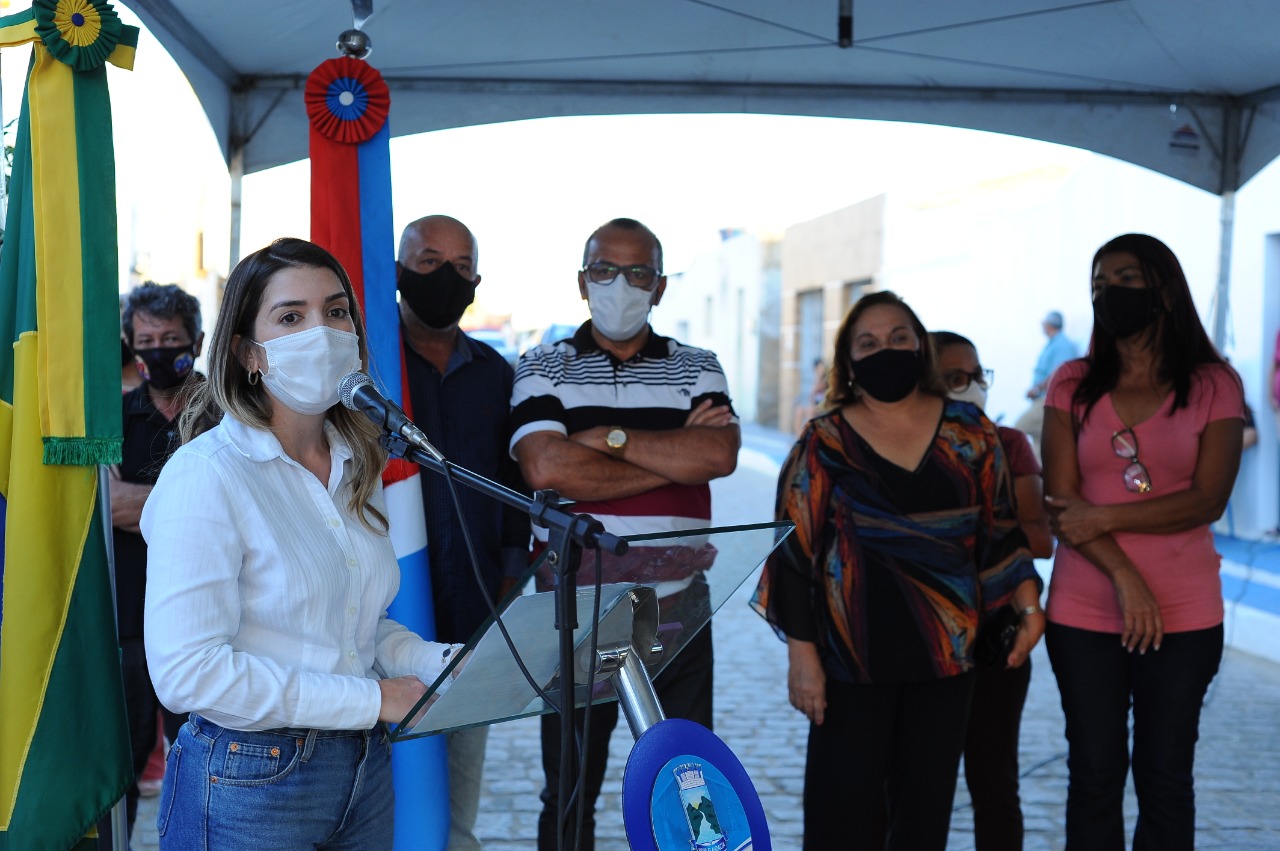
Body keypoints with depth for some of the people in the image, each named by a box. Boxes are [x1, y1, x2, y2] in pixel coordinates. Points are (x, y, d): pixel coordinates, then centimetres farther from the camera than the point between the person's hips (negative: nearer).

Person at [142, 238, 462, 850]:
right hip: (251, 790, -7)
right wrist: (372, 699, -20)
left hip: (365, 772, 7)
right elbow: (187, 671, -23)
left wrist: (441, 663, -3)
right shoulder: (207, 475, -17)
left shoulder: (358, 466, 7)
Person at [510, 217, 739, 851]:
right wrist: (675, 453, -12)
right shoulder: (542, 369, 2)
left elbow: (719, 454, -12)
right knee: (569, 792, 11)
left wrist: (609, 436, -13)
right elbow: (546, 468, -16)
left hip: (675, 608, 1)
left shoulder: (697, 369, 8)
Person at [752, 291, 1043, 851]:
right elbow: (795, 553, -3)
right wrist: (802, 654, -7)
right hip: (853, 656, -2)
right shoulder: (825, 443, -2)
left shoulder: (968, 433, 5)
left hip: (944, 653, 3)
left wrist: (1029, 606, 1)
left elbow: (1001, 531, 11)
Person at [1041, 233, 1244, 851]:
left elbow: (1208, 500, -9)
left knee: (1165, 777, 8)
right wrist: (1125, 578, -15)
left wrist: (1102, 517, -16)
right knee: (1094, 776, 6)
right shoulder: (1073, 385, 4)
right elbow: (1060, 499, -5)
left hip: (1184, 614, -1)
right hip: (1083, 613, 1)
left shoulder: (1214, 385, 0)